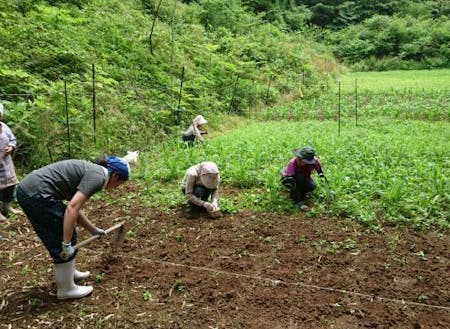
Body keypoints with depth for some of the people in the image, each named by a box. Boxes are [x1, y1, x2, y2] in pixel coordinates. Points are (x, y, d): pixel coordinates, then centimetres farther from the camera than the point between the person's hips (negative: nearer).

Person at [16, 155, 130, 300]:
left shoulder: (91, 171, 19)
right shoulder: (97, 177, -9)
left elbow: (74, 208, 28)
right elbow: (72, 208, -20)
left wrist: (94, 230, 36)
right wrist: (67, 243, -16)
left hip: (27, 189, 10)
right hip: (36, 194, -10)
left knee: (66, 232, 22)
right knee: (62, 241, 4)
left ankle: (69, 272, 40)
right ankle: (66, 289, 19)